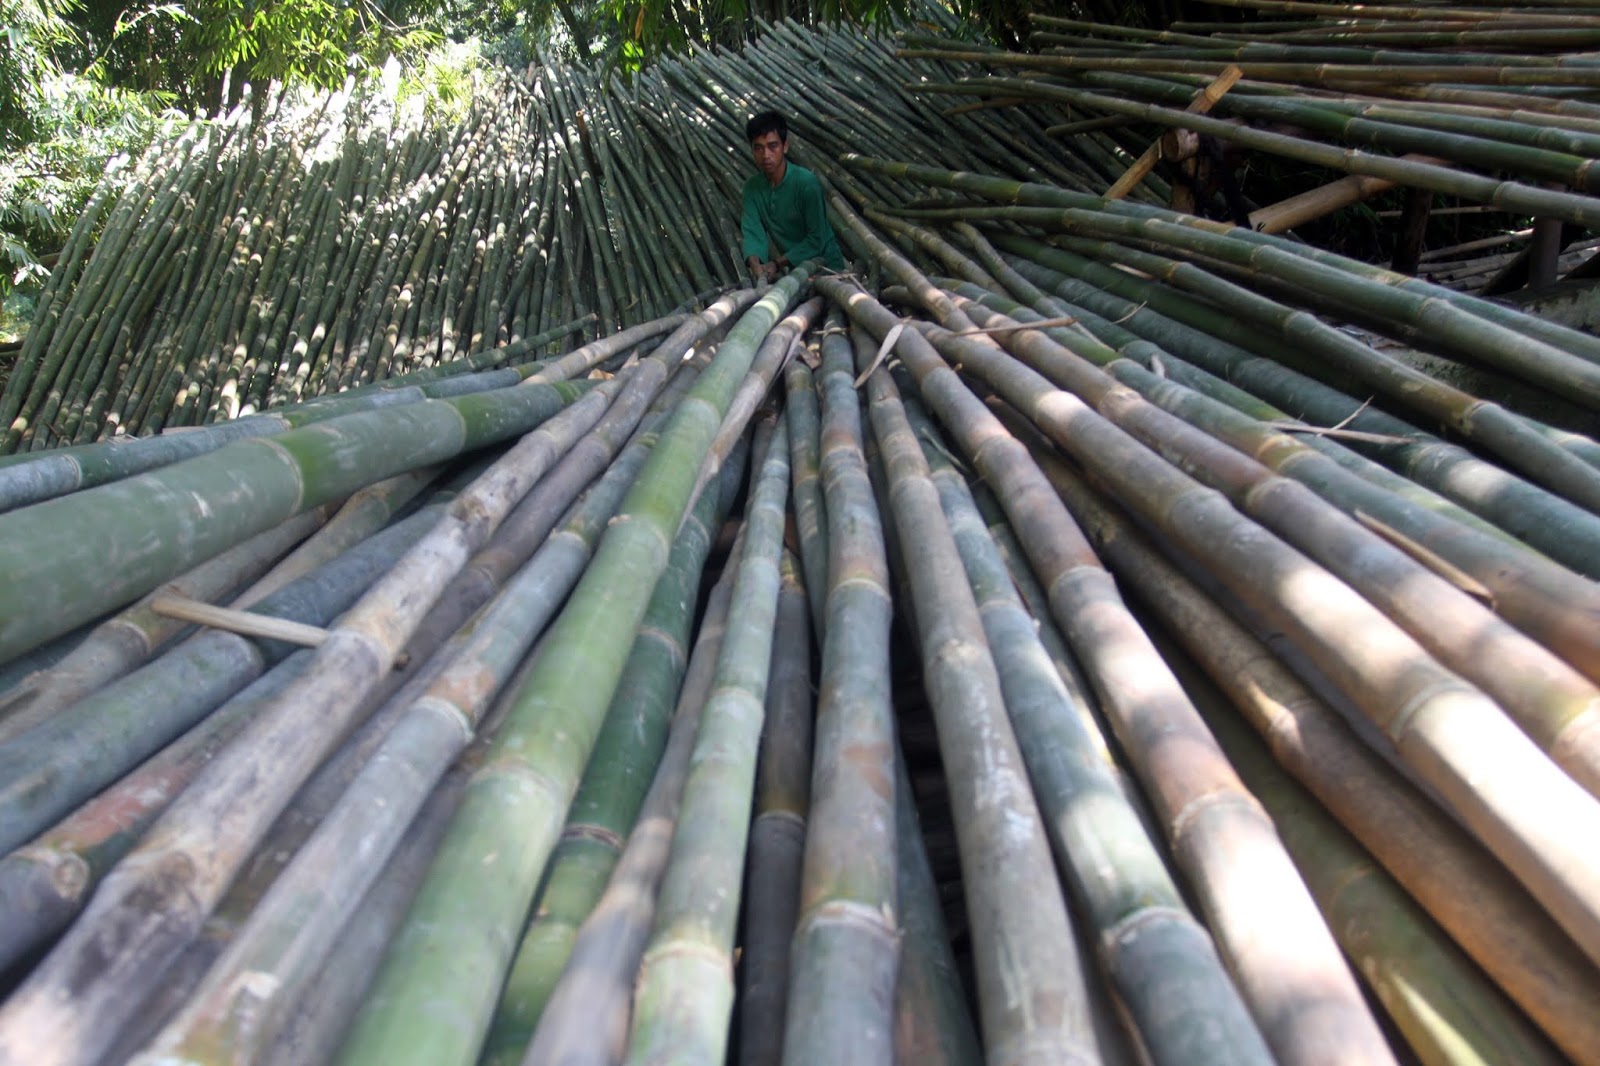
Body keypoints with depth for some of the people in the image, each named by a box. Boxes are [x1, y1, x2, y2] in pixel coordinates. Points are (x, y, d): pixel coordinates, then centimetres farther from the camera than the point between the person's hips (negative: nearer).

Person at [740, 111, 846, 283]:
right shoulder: (752, 187, -4)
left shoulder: (806, 183, -20)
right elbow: (753, 232, -13)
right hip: (793, 267, 5)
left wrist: (777, 264, -25)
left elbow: (816, 238, -19)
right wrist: (755, 264, -34)